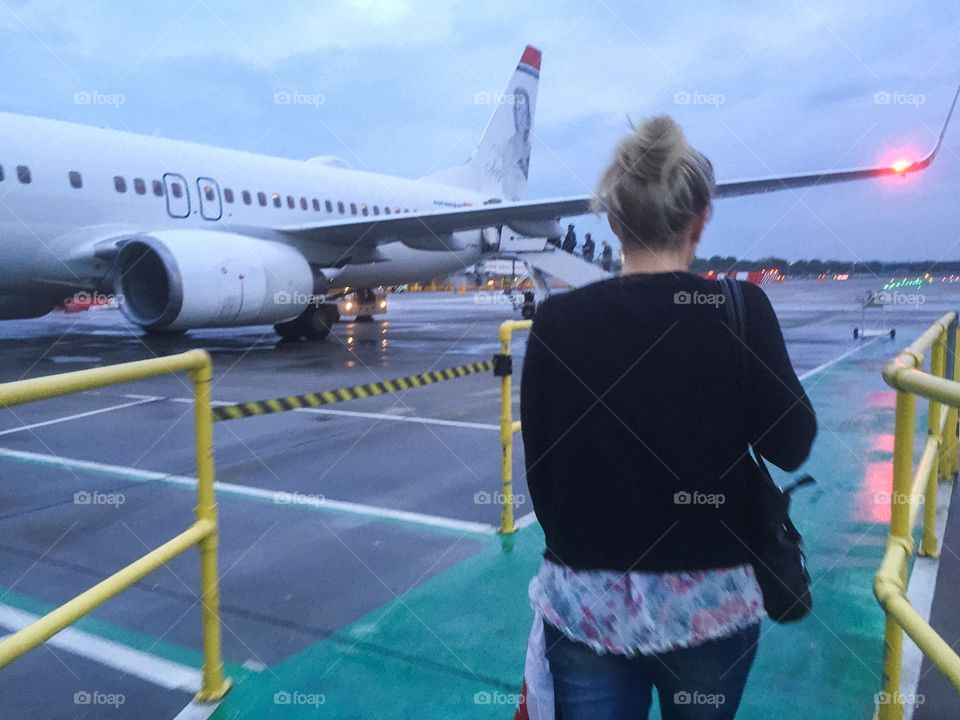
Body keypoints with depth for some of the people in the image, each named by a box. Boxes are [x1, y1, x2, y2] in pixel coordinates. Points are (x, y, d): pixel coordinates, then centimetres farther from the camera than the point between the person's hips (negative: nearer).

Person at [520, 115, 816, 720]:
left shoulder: (558, 319, -9)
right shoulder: (738, 309, -13)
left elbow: (539, 469, -2)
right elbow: (791, 446, -4)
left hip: (585, 603, -1)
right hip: (708, 600, 2)